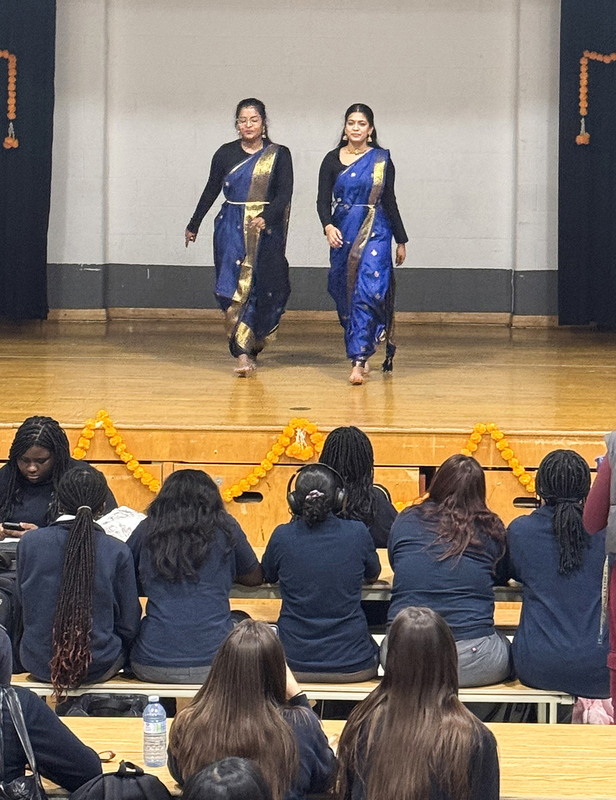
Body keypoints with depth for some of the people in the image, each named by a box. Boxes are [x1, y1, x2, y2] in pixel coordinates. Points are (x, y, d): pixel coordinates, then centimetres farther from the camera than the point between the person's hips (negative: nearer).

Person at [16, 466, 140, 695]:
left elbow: (22, 601, 8)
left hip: (38, 663, 2)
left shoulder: (29, 542, -7)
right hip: (98, 667, -2)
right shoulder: (117, 552, -11)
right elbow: (129, 625, -3)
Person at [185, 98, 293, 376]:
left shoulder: (279, 155, 3)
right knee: (236, 289, -10)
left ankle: (255, 343, 26)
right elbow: (211, 191, 14)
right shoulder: (226, 153, 6)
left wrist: (266, 218, -23)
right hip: (232, 228, 0)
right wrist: (193, 225, 18)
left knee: (266, 289, 3)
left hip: (267, 230, 0)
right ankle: (243, 354, -12)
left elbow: (284, 194, -6)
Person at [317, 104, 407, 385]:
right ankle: (360, 355, 19)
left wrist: (401, 241, 10)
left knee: (367, 293, -15)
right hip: (342, 233, 3)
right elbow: (323, 200, -1)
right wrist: (328, 226, -20)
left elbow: (389, 201, 8)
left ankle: (359, 359, -18)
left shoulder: (382, 160, 2)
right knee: (344, 295, 6)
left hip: (375, 234, -3)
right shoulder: (332, 160, 4)